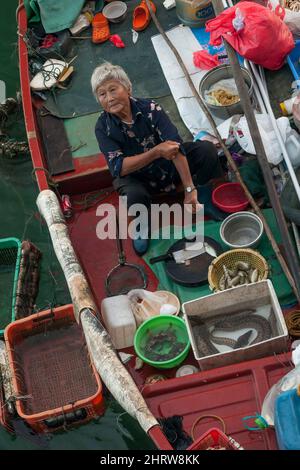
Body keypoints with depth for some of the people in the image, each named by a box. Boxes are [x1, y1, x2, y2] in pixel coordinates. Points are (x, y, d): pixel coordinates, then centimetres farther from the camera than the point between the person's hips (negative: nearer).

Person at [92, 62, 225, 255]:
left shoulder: (150, 108, -21)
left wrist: (190, 189, -35)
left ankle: (201, 191, 10)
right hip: (136, 176, -2)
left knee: (207, 149, -19)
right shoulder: (103, 127, -20)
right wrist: (156, 152, -38)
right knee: (134, 195, -37)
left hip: (168, 166, 2)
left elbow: (176, 146, -28)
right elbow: (119, 167, -27)